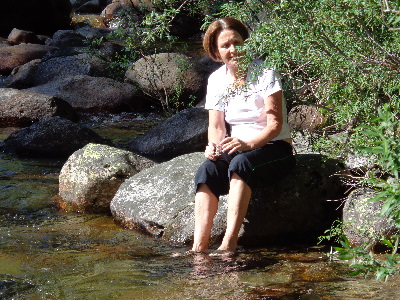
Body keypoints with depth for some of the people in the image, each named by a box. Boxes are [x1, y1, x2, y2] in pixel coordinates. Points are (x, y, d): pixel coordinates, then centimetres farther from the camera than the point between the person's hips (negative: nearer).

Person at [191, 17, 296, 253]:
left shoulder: (264, 74, -8)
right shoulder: (216, 80, 7)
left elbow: (275, 124, -15)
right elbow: (216, 125, 7)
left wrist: (248, 144, -32)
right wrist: (213, 145, -17)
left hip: (274, 148, -4)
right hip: (236, 148, 4)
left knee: (240, 163, -37)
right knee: (208, 170, -27)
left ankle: (229, 243, -44)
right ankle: (199, 246, -38)